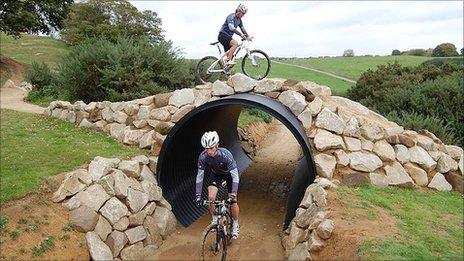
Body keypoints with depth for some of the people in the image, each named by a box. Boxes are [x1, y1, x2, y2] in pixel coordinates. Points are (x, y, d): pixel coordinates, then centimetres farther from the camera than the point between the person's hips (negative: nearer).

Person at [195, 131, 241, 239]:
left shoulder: (225, 154, -39)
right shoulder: (203, 156, -30)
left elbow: (235, 176, -39)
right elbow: (199, 176, -23)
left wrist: (233, 196, -44)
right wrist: (198, 195, -26)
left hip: (229, 174, -3)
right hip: (216, 174, 3)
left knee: (233, 201, -7)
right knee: (211, 197, -16)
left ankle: (235, 224, 17)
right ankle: (215, 219, 8)